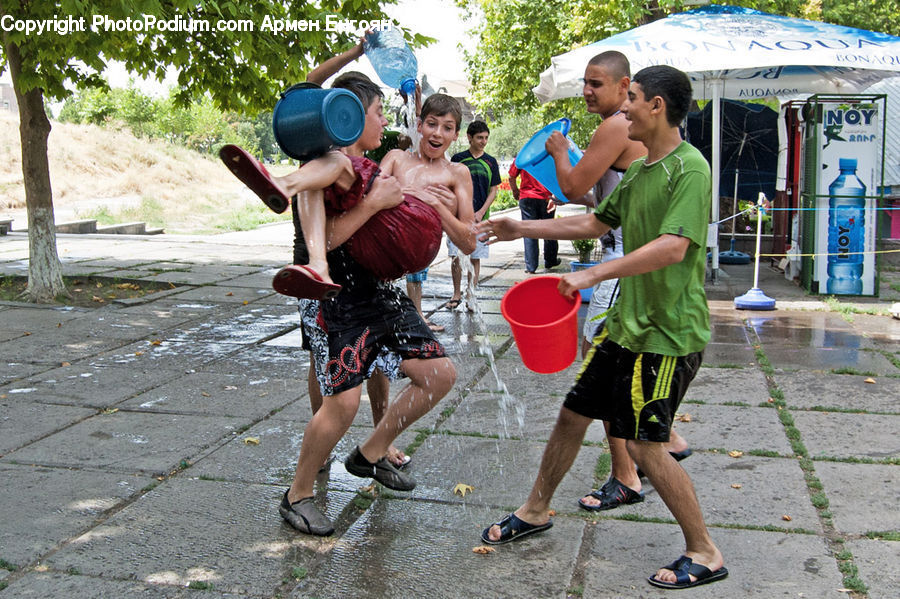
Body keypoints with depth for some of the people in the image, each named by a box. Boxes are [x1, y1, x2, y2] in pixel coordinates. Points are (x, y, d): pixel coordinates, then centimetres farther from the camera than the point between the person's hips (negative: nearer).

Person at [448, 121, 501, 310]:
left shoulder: (491, 162, 6)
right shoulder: (458, 159, 3)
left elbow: (493, 191, 5)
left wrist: (481, 213, -7)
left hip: (480, 217, 1)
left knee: (475, 258, 4)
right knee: (455, 257, -1)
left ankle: (470, 295, 13)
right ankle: (456, 294, 13)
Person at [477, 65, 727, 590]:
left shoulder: (689, 167, -17)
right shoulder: (641, 169, 12)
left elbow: (672, 247, -29)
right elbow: (596, 223, 22)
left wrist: (593, 275, -29)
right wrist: (523, 228, 20)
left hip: (669, 333, -9)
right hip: (628, 322, 9)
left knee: (645, 444, -7)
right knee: (574, 413, 14)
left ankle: (705, 554, 11)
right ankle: (536, 511, 32)